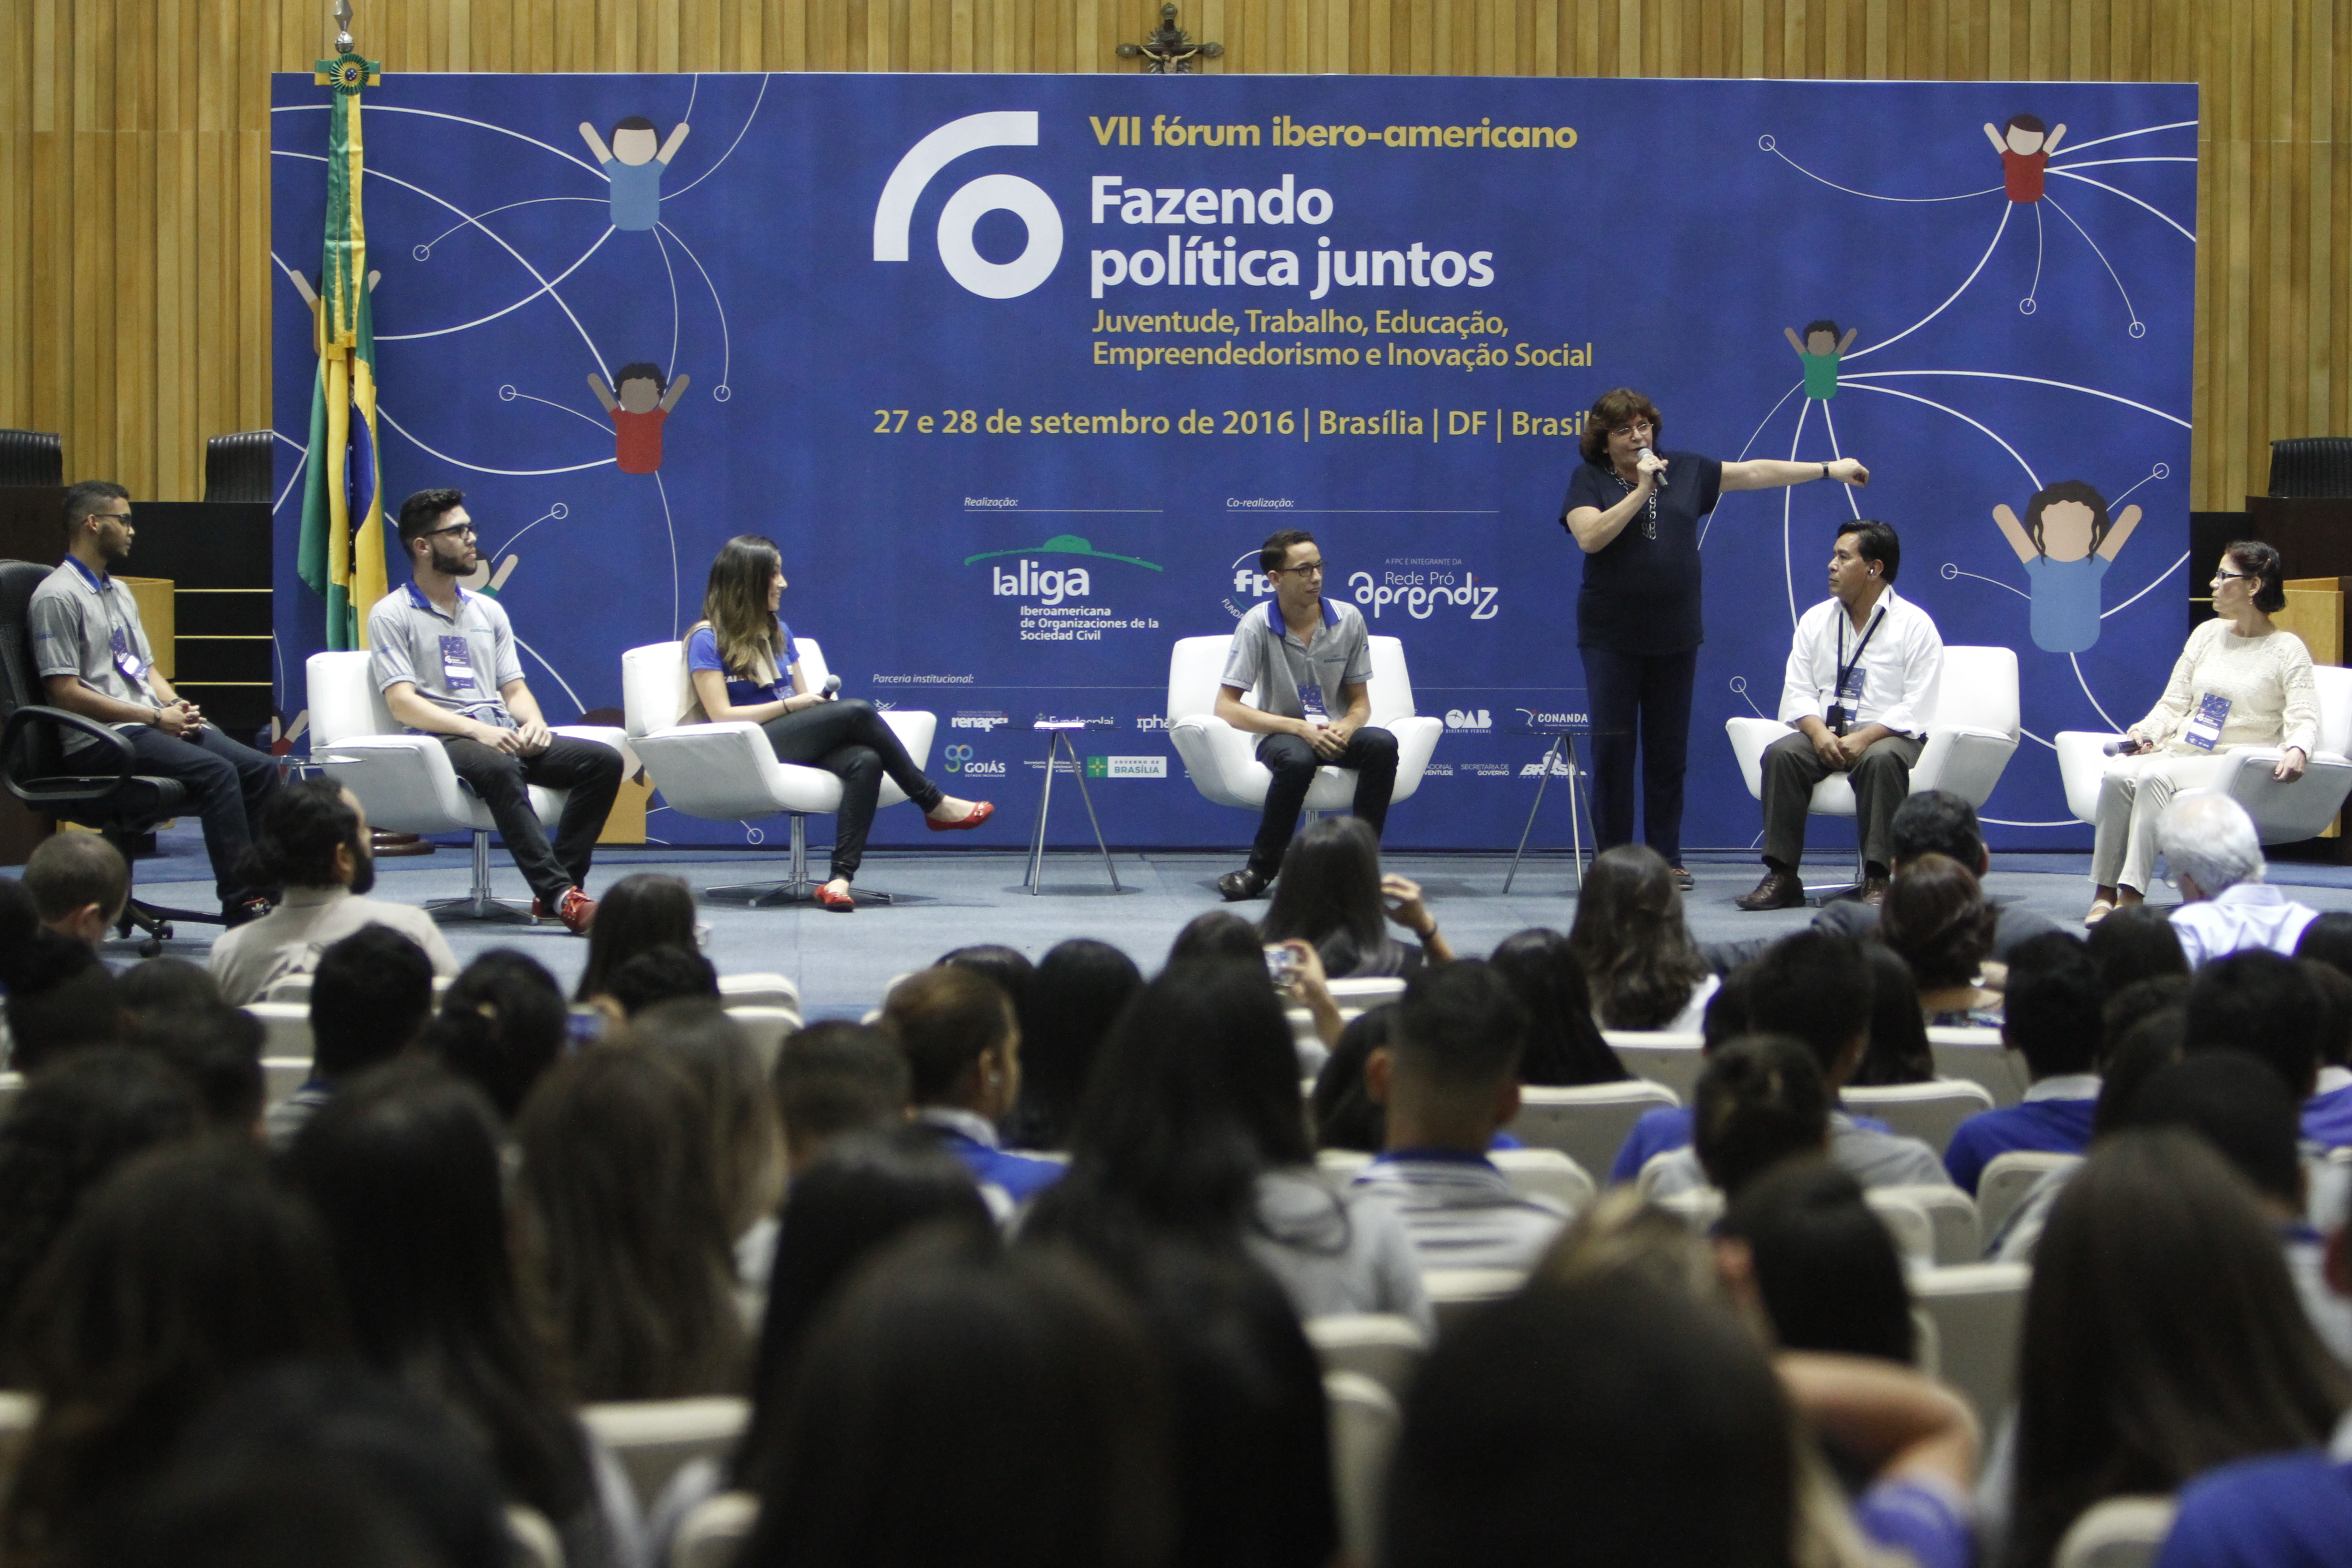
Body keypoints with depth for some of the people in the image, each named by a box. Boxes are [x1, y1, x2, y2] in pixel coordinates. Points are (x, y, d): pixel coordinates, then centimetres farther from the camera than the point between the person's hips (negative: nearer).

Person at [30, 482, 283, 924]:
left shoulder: (120, 593, 23)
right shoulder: (57, 597, -8)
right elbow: (65, 692, -14)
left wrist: (176, 705, 2)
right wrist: (155, 717, -15)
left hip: (151, 725, 9)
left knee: (260, 768, -10)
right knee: (215, 772, -29)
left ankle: (270, 892, -14)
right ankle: (241, 907, -29)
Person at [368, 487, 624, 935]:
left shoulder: (489, 611, 24)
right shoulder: (391, 615, 4)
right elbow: (402, 703, -7)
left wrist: (534, 723, -4)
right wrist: (476, 730, -20)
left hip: (504, 736, 7)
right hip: (440, 739, -7)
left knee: (603, 760, -17)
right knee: (499, 767, -40)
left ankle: (560, 888, -25)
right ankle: (558, 895, -46)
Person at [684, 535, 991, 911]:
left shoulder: (778, 632, 21)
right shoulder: (707, 640, 0)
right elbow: (722, 716, -9)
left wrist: (821, 700, -4)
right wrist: (791, 705, -12)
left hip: (799, 740, 6)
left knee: (865, 761, -29)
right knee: (856, 710, -26)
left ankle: (841, 877, -44)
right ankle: (934, 803, -13)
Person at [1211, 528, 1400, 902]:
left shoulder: (1348, 619, 0)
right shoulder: (1257, 625, -9)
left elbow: (1360, 702, 8)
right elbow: (1226, 708, -11)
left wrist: (1345, 728, -18)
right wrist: (1300, 728, -20)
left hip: (1335, 733, 3)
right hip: (1283, 735, -3)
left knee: (1383, 744, -30)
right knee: (1297, 759, -39)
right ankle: (1262, 869, -22)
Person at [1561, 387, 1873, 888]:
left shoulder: (1686, 471, 9)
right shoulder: (1588, 480, -1)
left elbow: (1756, 473, 15)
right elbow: (1590, 537, -17)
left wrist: (1829, 470, 18)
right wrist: (1641, 490, -18)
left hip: (1675, 636, 3)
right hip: (1611, 637, -3)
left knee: (1669, 750, 5)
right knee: (1612, 747, -4)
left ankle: (1667, 860, 12)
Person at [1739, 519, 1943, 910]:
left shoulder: (1915, 626, -1)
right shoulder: (1815, 620, 14)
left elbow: (1916, 706, -10)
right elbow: (1797, 692, 7)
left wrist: (1865, 738, -24)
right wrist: (1819, 732, -15)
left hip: (1888, 735, -4)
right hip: (1824, 735, 4)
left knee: (1881, 760, -38)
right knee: (1781, 754, -26)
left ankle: (1877, 879, -37)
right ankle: (1781, 877, -27)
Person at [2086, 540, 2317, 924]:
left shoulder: (2286, 649, 2)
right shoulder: (2208, 634, 17)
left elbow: (2304, 718, -8)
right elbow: (2174, 704, 16)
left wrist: (2297, 751, -30)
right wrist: (2146, 731, -4)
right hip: (2182, 754, 5)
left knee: (2156, 778, -35)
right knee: (2117, 774, -28)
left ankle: (2131, 896, -39)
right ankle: (2104, 893, -31)